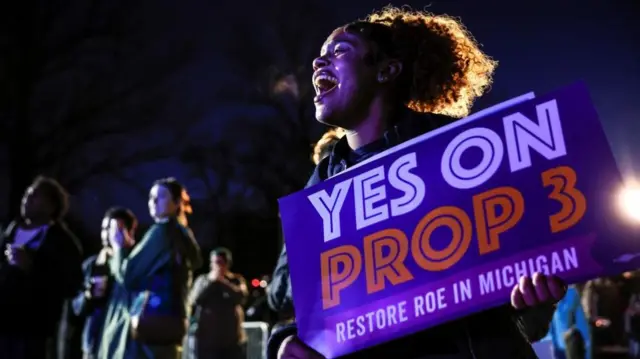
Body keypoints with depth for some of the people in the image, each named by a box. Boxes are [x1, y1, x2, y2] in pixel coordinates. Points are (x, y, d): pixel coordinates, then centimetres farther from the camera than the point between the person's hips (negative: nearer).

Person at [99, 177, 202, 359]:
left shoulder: (162, 231, -9)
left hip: (150, 322, -9)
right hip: (168, 321, 9)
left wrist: (118, 247, 7)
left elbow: (127, 274, -10)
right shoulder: (183, 237, 18)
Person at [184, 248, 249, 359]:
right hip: (204, 337, 0)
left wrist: (223, 281, -14)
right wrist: (210, 282, -9)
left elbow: (242, 296, -11)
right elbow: (193, 301, -5)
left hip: (231, 338, 0)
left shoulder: (236, 280, 8)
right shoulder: (202, 279, 9)